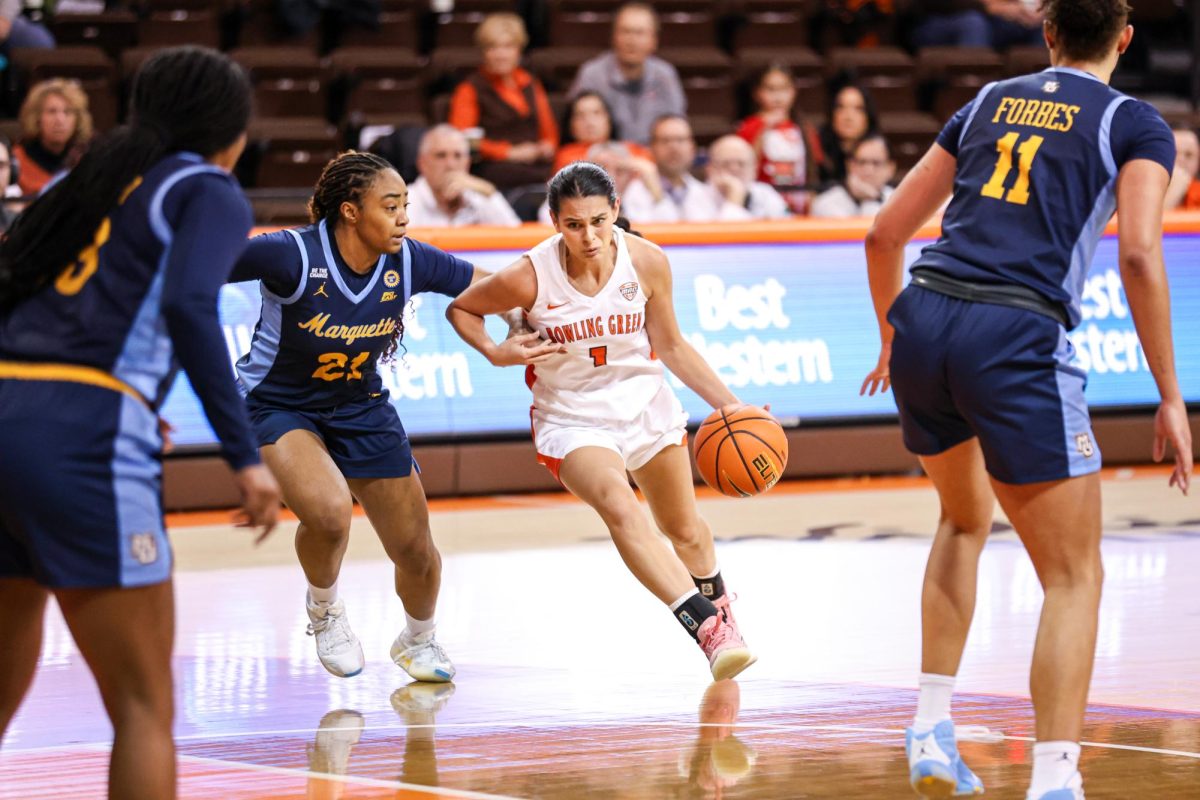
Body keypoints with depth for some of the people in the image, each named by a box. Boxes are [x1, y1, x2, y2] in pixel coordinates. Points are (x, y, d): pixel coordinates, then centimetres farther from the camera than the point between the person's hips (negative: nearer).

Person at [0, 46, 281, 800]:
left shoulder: (80, 181, 26)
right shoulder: (210, 192, 7)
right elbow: (188, 306, -12)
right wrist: (245, 455, -13)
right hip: (83, 442, -7)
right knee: (145, 708, 0)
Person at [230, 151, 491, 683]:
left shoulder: (408, 263, -14)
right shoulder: (294, 256, -28)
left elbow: (488, 285, 2)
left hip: (362, 409, 5)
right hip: (279, 407, -5)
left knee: (417, 554, 7)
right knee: (329, 511, -33)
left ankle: (418, 641, 42)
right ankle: (324, 608, 2)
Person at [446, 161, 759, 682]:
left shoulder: (647, 263, -17)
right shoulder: (531, 277, -24)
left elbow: (671, 346, -2)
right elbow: (460, 309, -4)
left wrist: (727, 403, -7)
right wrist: (496, 353, -21)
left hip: (646, 405, 3)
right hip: (572, 419, -3)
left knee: (685, 531, 20)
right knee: (620, 509, -31)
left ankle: (719, 612, 50)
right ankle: (707, 628, -34)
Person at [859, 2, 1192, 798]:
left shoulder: (988, 104, 21)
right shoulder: (1135, 123, 7)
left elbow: (885, 234, 21)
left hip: (925, 322, 5)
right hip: (1018, 342, -5)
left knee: (965, 518, 31)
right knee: (1074, 576, 2)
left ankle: (932, 730, 27)